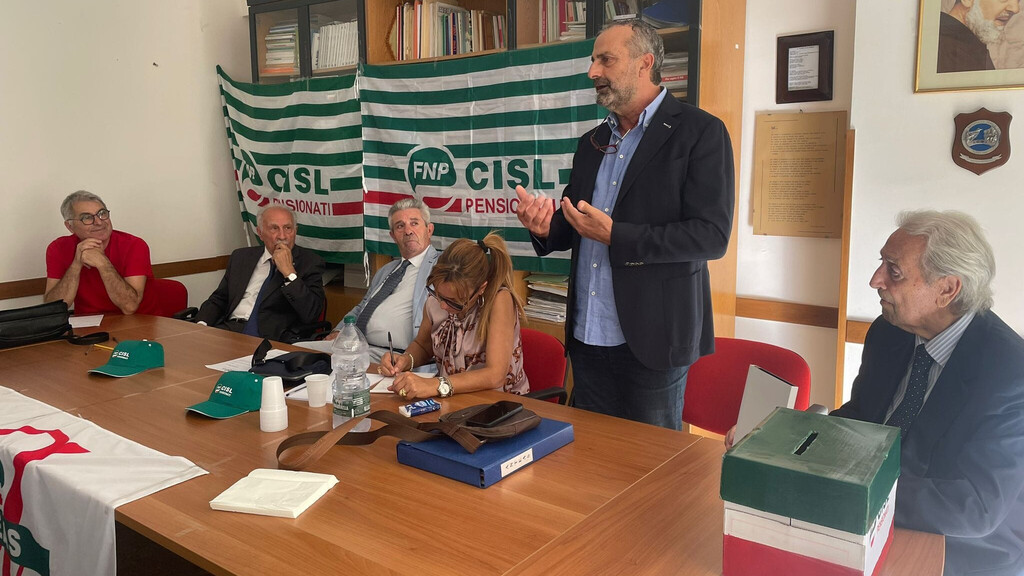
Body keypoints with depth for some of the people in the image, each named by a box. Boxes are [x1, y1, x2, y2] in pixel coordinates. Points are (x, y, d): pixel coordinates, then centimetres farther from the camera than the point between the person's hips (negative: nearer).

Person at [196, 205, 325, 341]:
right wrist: (201, 325, 0)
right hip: (228, 329, 5)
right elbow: (218, 299, 21)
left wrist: (289, 272, -13)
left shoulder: (310, 262, 2)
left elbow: (311, 315, -10)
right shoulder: (240, 257, 18)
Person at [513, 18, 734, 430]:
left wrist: (614, 235, -21)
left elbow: (712, 235, -16)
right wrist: (545, 227, -3)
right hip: (587, 336, 6)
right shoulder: (592, 143, 15)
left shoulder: (699, 132, -7)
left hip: (652, 337, -6)